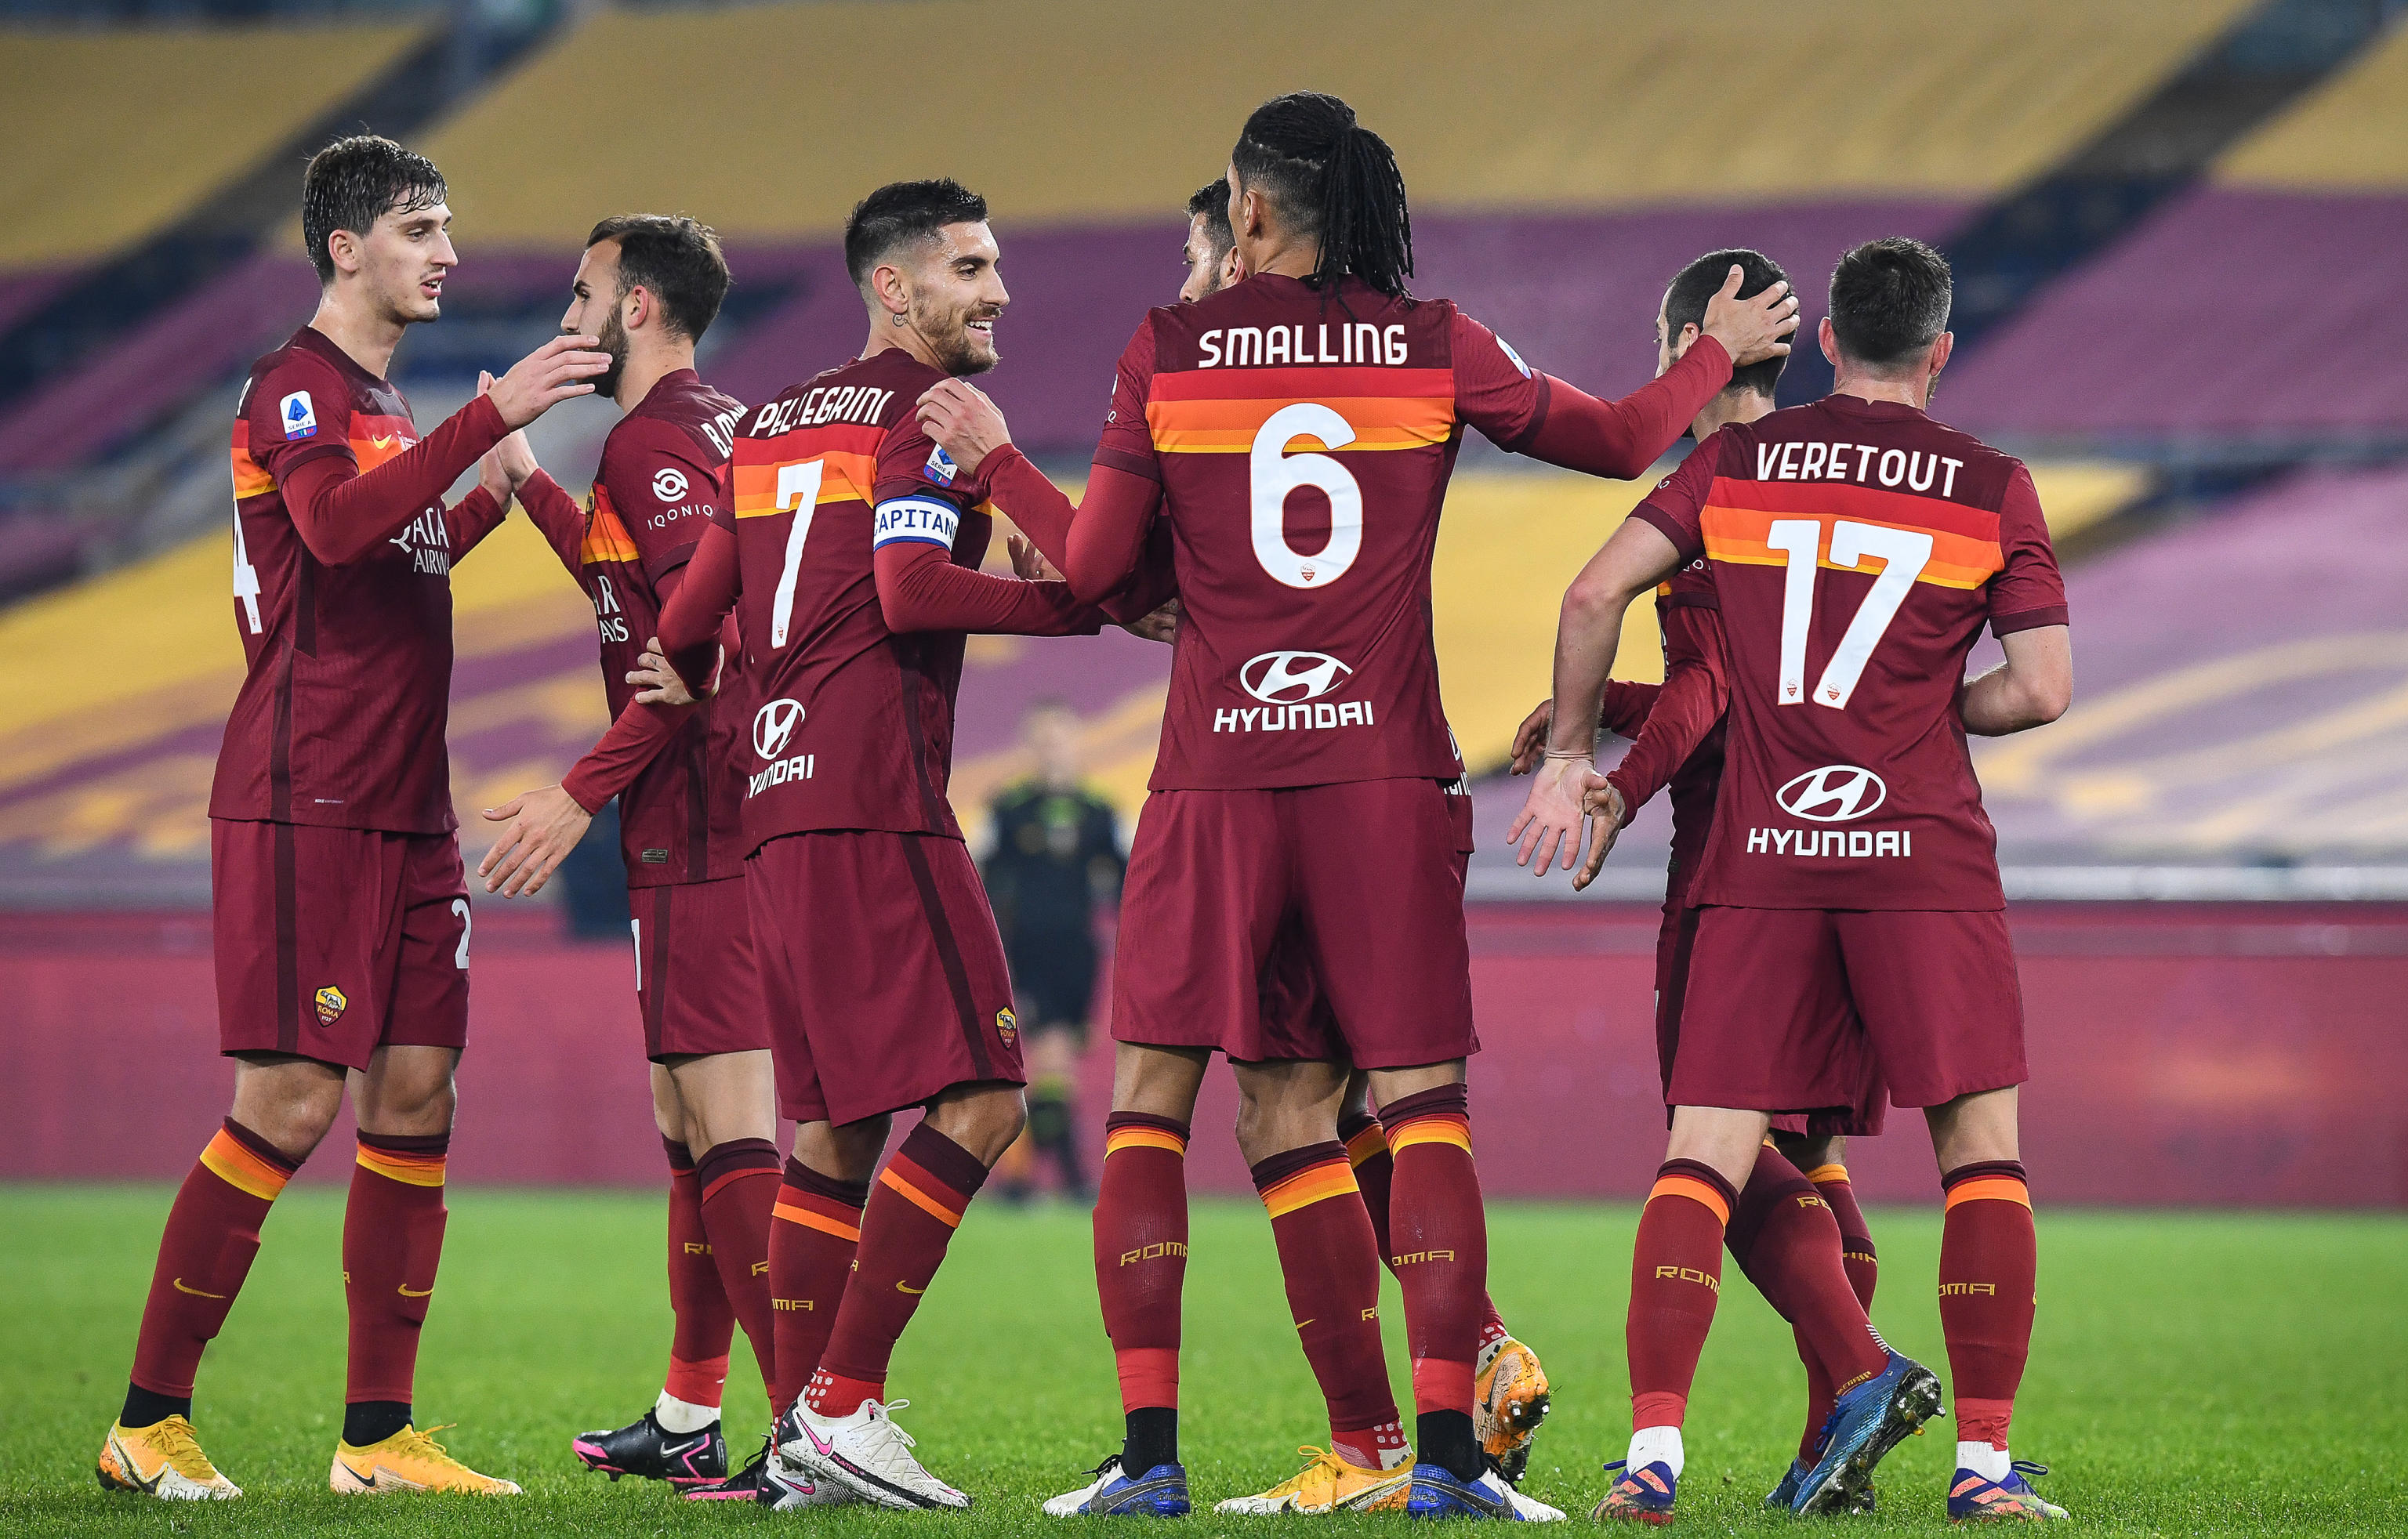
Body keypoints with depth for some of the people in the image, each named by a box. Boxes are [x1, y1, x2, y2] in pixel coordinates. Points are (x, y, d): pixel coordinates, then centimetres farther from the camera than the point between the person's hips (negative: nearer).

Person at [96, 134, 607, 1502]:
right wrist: (491, 420, -31)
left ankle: (379, 1434, 7)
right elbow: (335, 527, -28)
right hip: (303, 806, -9)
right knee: (293, 1102, -11)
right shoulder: (298, 389, -8)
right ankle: (149, 1421, -4)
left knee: (416, 1096, 4)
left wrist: (499, 494, 21)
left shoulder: (387, 409, 20)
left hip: (405, 811, 9)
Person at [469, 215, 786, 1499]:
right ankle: (687, 1419, 25)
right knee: (694, 1121, 17)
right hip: (728, 816, 10)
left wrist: (582, 792, -19)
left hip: (695, 825, -10)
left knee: (726, 1125, -12)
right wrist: (530, 485, 37)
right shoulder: (723, 427, 19)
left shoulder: (655, 440, -11)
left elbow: (710, 634, -21)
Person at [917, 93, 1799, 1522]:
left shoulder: (1167, 352, 2)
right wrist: (1723, 350, 32)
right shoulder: (1434, 345, 3)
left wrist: (993, 457, 24)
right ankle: (1444, 1445, -11)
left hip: (1216, 771, 0)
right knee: (1420, 1101, 1)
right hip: (1385, 766, 0)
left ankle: (1149, 1446, 2)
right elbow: (1621, 440, 13)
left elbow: (1095, 565, 7)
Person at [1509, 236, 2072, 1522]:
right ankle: (1984, 1462, -3)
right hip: (1922, 851, -2)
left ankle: (1653, 1448, -10)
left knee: (1704, 1154, 2)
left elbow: (1595, 593, 3)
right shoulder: (1990, 487, 4)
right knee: (1981, 1149, 4)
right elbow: (2042, 689, 0)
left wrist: (1570, 760, 13)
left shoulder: (1738, 463, 9)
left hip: (1760, 859, 2)